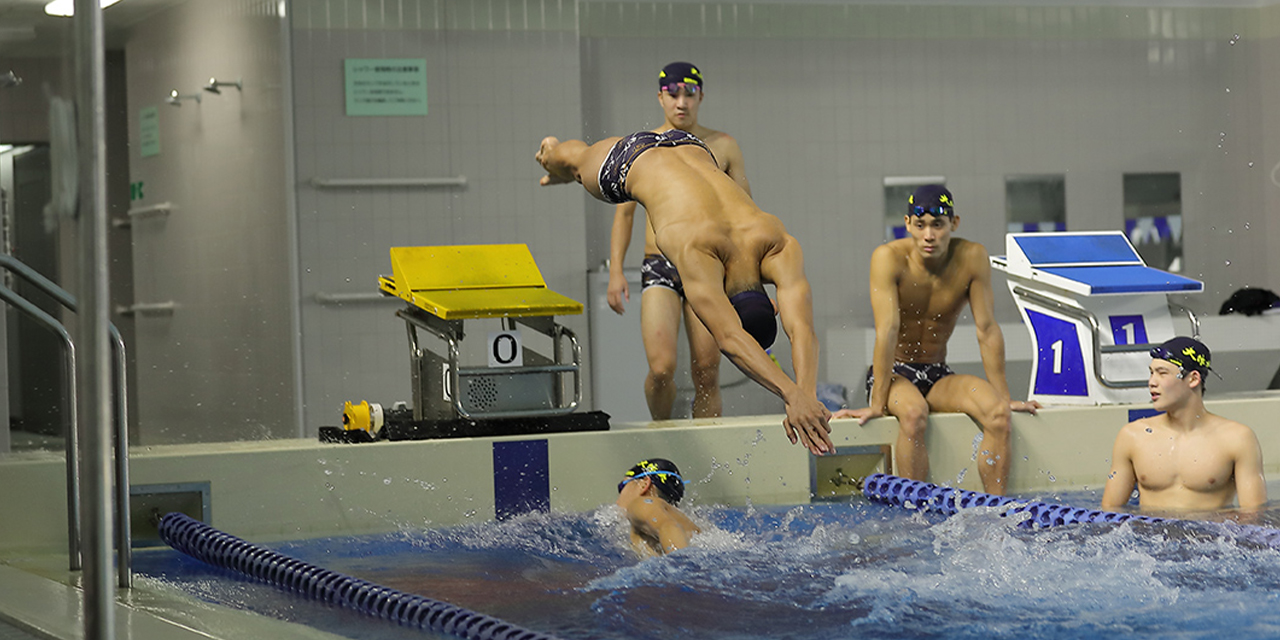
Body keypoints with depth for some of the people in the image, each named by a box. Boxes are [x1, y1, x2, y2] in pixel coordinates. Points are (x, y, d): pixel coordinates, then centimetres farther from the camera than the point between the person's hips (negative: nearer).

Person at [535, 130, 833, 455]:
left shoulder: (780, 248, -43)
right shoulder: (697, 255, -53)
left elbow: (802, 329, -52)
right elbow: (729, 339, -65)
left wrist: (806, 396, -69)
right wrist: (792, 393, -77)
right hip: (632, 160, -4)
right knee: (576, 159, 33)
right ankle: (552, 149, 71)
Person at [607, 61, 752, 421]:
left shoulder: (723, 147, 7)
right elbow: (623, 213, 9)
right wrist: (615, 272, 0)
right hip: (660, 267, -1)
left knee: (706, 373, -1)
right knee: (661, 368, -15)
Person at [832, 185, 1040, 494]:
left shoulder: (972, 257, -8)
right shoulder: (889, 258, -17)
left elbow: (987, 330, -6)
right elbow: (888, 329, -23)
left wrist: (1004, 397, -6)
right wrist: (878, 403, -26)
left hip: (938, 376, 3)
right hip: (894, 373, -3)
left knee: (997, 413, -25)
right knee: (913, 413, -37)